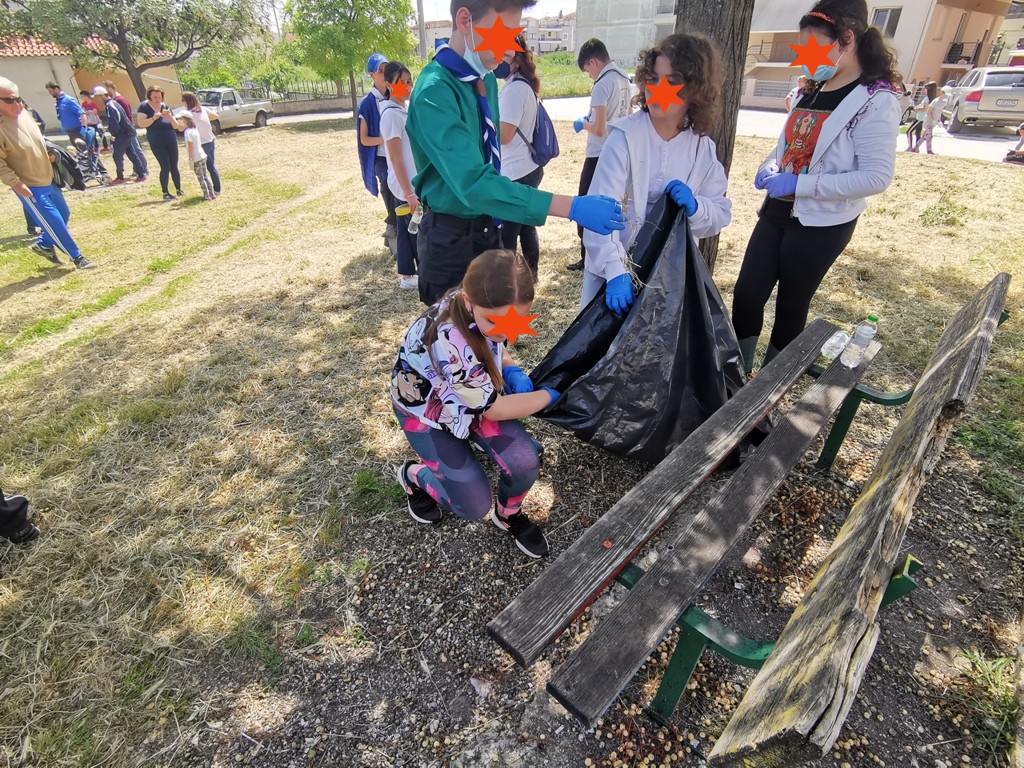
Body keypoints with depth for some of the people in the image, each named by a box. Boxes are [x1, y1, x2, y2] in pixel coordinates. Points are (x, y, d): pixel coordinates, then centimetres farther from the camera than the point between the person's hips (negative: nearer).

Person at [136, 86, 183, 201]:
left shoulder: (166, 107, 7)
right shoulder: (144, 106, -3)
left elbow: (176, 126, 3)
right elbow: (141, 123, -11)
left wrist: (169, 116, -15)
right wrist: (154, 118, -23)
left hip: (171, 140, 3)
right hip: (156, 143, -3)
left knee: (174, 166, 6)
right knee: (165, 167, -8)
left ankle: (179, 190, 16)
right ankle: (166, 193, 0)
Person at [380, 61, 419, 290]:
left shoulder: (405, 109, 11)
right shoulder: (391, 114, -15)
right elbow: (395, 158, -18)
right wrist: (409, 192, -20)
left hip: (411, 183, 8)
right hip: (406, 186, -8)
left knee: (406, 231, 14)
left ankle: (407, 276, 23)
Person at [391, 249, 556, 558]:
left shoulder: (485, 307, -20)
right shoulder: (447, 341, -40)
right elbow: (493, 409, -26)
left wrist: (513, 371, -13)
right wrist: (551, 395, -15)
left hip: (477, 396, 5)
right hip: (429, 411, -5)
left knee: (525, 463, -18)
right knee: (474, 506, -8)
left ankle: (508, 515, 16)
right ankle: (414, 475, 22)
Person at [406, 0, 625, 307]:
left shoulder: (486, 79, 4)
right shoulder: (435, 91, -23)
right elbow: (473, 182, -34)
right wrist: (572, 207, -38)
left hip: (487, 228, 8)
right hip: (450, 237, -8)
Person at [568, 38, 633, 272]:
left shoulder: (603, 84, -17)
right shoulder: (624, 80, 10)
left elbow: (599, 129, -21)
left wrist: (583, 124, -2)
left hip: (599, 156, -9)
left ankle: (589, 259, 6)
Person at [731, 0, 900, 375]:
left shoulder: (876, 101, -13)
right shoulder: (813, 90, 10)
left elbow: (877, 177, -20)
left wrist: (798, 184, -23)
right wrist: (771, 166, -2)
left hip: (821, 224, -7)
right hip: (777, 211, 7)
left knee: (791, 305, 5)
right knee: (746, 295, 3)